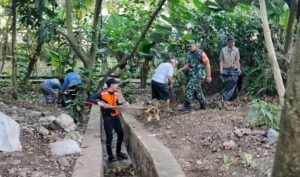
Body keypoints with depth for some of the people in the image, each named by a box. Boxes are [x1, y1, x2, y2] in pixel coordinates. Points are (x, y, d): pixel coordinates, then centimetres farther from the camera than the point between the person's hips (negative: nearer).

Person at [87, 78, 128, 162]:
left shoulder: (116, 93, 4)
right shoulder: (102, 93, -15)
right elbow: (89, 99, -17)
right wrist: (98, 102, -32)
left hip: (116, 116, 6)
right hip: (107, 118, -6)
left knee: (121, 134, 11)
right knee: (109, 137, -1)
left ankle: (118, 153, 29)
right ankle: (110, 155, 16)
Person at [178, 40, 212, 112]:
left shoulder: (200, 53, -11)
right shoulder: (189, 54, 11)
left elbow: (207, 63, -10)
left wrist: (208, 76, -12)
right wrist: (181, 69, 8)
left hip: (198, 75, -8)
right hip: (192, 75, 8)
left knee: (189, 89, -15)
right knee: (197, 90, 15)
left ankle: (187, 106, -10)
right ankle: (203, 105, 28)